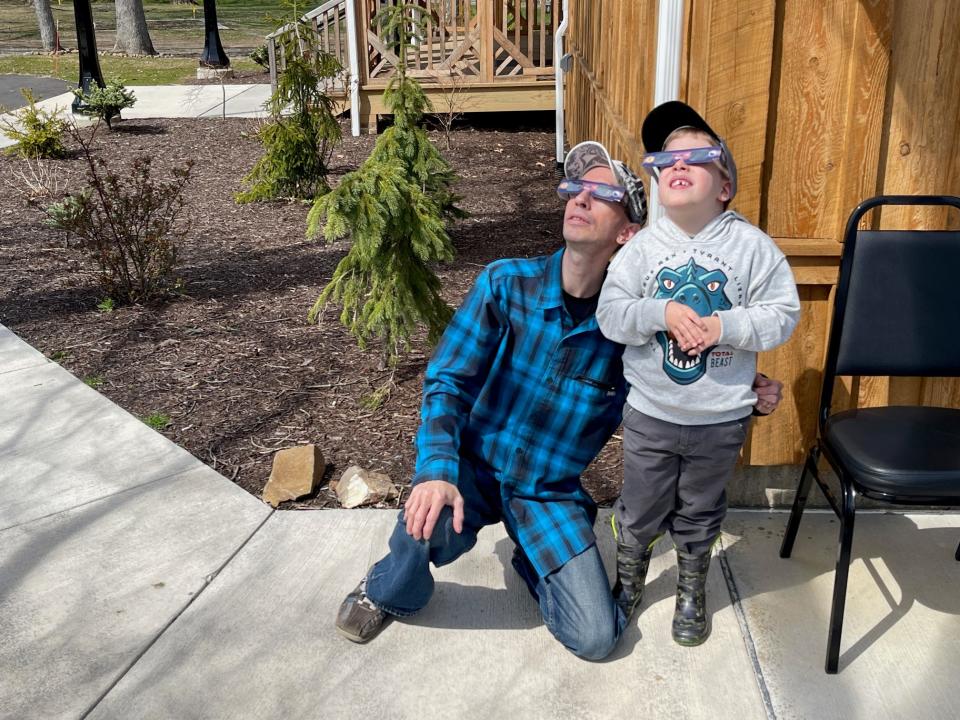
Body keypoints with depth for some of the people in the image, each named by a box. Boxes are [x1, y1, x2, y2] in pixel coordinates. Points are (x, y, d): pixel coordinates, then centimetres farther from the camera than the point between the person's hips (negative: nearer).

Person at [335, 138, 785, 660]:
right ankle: (390, 591, 3)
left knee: (596, 638, -10)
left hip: (553, 492, 1)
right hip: (477, 464, -1)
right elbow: (446, 381, -14)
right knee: (430, 523, -34)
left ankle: (534, 564, 22)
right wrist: (436, 471, -29)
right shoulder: (506, 283, -13)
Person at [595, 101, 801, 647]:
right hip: (650, 413, 1)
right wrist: (662, 314, -26)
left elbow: (783, 312, -8)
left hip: (721, 417, 0)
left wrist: (725, 326, -23)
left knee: (701, 512, 19)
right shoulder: (643, 247, -6)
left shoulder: (752, 245, -8)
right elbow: (610, 314, -10)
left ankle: (692, 591, 43)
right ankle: (628, 583, 43)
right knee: (640, 511, 16)